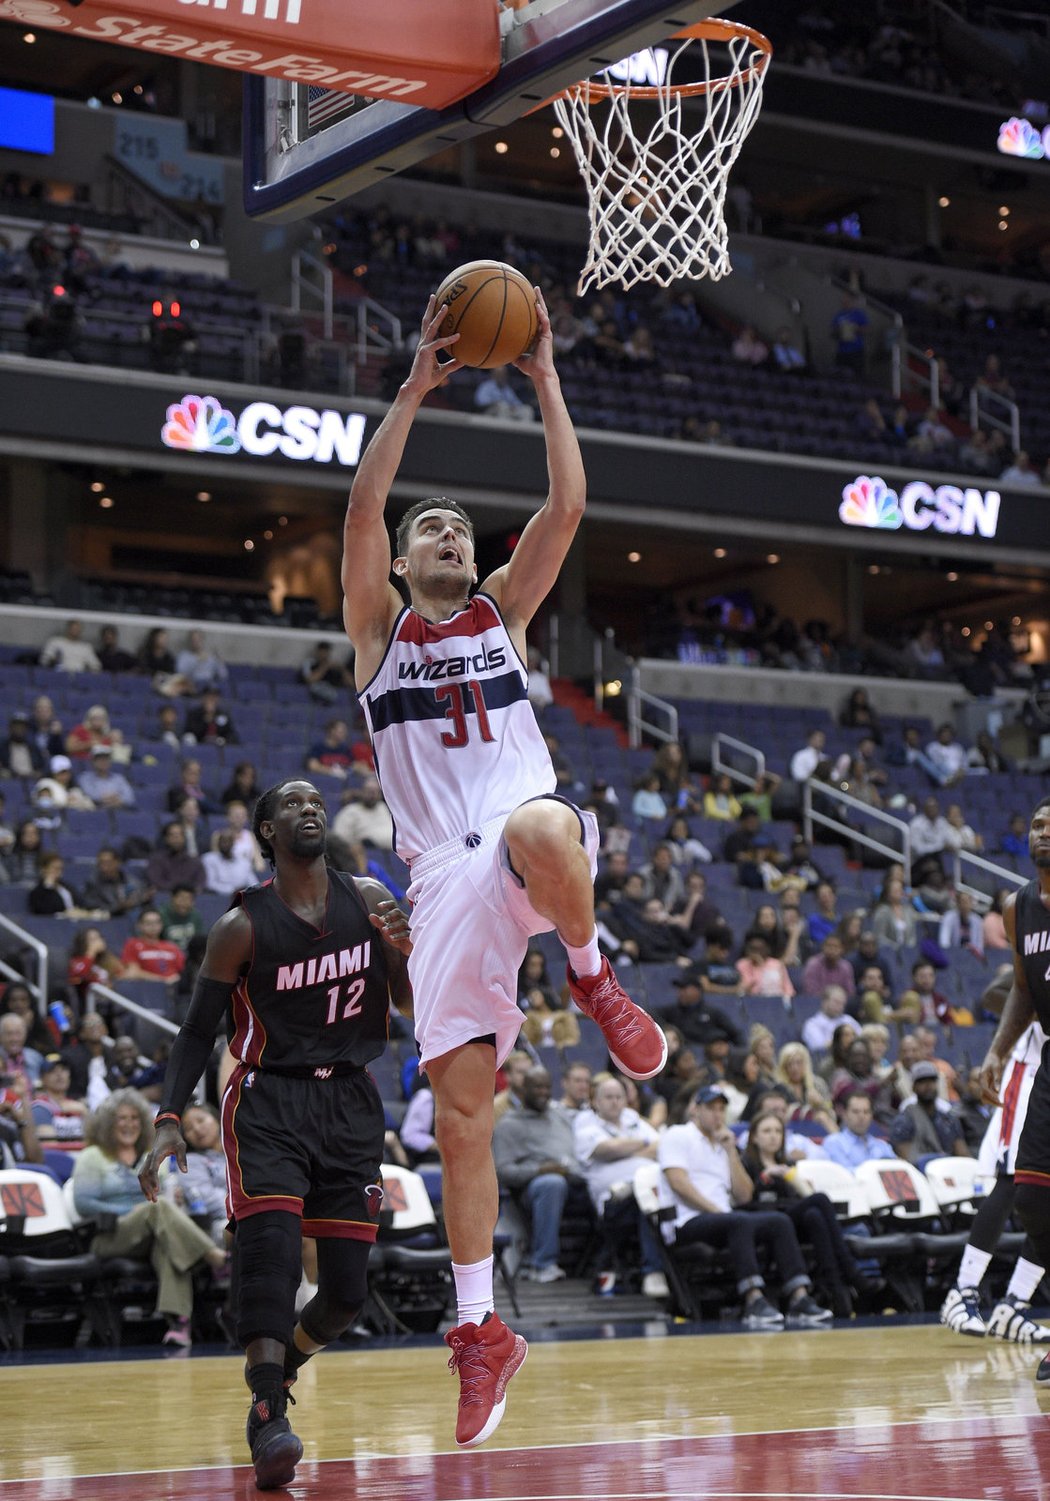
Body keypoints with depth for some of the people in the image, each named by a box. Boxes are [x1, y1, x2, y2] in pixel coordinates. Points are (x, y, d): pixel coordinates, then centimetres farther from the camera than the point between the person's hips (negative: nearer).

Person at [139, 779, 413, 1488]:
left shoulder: (368, 901, 4)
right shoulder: (243, 926, -5)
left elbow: (414, 1005, 8)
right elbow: (198, 1032, 0)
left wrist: (407, 948, -13)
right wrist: (170, 1119, -12)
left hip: (351, 1102, 4)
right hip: (269, 1099, -3)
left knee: (347, 1289, 3)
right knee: (270, 1247, -25)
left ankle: (278, 1366, 32)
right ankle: (268, 1417, -26)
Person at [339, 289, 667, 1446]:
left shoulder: (503, 613, 19)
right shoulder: (378, 631, 15)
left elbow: (567, 505, 7)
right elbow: (361, 509, -1)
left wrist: (544, 381, 4)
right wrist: (415, 390, -5)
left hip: (528, 829, -1)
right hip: (445, 874, 1)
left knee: (539, 831, -42)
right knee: (459, 1103, -4)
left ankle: (591, 975, -12)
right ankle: (481, 1327, 7)